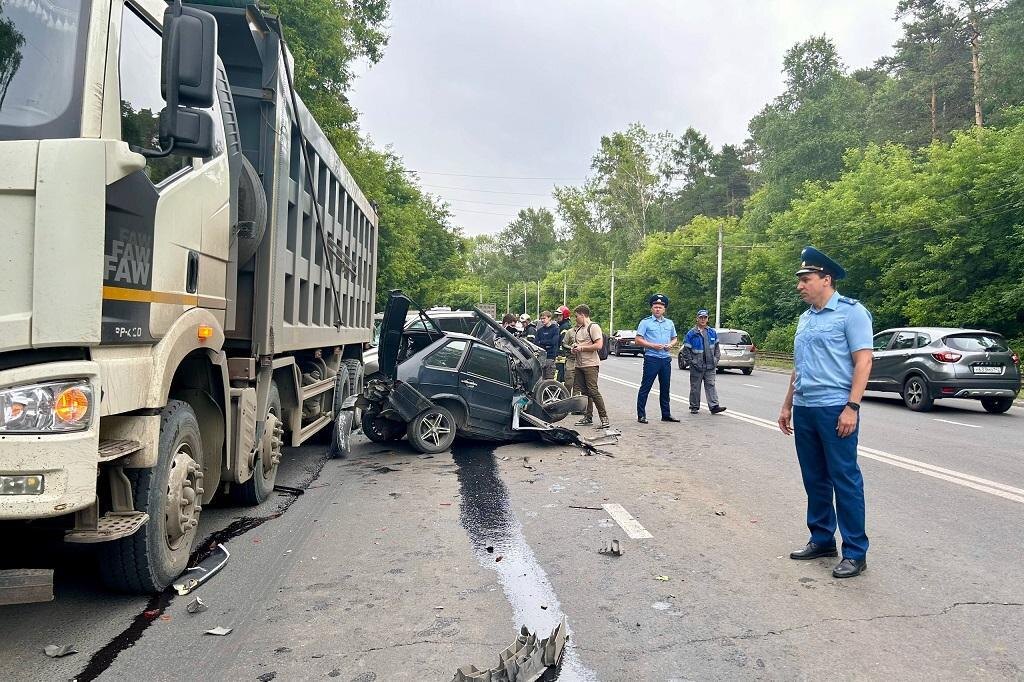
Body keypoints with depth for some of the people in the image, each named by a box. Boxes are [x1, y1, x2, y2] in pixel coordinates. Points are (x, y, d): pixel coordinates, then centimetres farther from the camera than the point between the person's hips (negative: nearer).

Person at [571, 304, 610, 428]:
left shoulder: (593, 327, -8)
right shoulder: (577, 329, 20)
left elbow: (599, 345, -18)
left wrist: (581, 348, -13)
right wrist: (574, 349, 11)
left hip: (591, 365, -9)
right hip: (579, 365, 9)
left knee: (593, 391, -13)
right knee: (583, 392, 9)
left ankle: (604, 418, -10)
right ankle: (588, 417, 16)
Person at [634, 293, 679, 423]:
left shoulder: (669, 323, 14)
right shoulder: (645, 322, -1)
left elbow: (674, 338, 23)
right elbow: (638, 339, -5)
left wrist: (670, 344, 0)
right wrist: (653, 346, -15)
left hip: (666, 359, 5)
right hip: (651, 358, -5)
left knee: (665, 388, 11)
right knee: (645, 387, -3)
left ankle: (666, 414, 20)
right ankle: (641, 415, 1)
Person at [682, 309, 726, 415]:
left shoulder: (712, 332, 10)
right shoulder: (692, 333, -2)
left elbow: (717, 347, 17)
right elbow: (686, 349, -2)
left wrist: (716, 359, 7)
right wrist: (690, 362, -8)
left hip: (710, 366, 3)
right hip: (697, 366, -2)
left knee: (711, 386, -1)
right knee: (695, 387, 5)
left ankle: (714, 406, -3)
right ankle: (694, 407, 14)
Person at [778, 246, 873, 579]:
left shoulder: (850, 312, -6)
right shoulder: (805, 318, 16)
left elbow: (863, 361, -12)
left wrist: (852, 407, -18)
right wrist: (788, 405, 20)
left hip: (835, 409, -8)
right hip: (804, 410, 8)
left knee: (845, 480, -2)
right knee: (814, 479, 13)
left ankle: (855, 552, 7)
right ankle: (822, 539, 26)